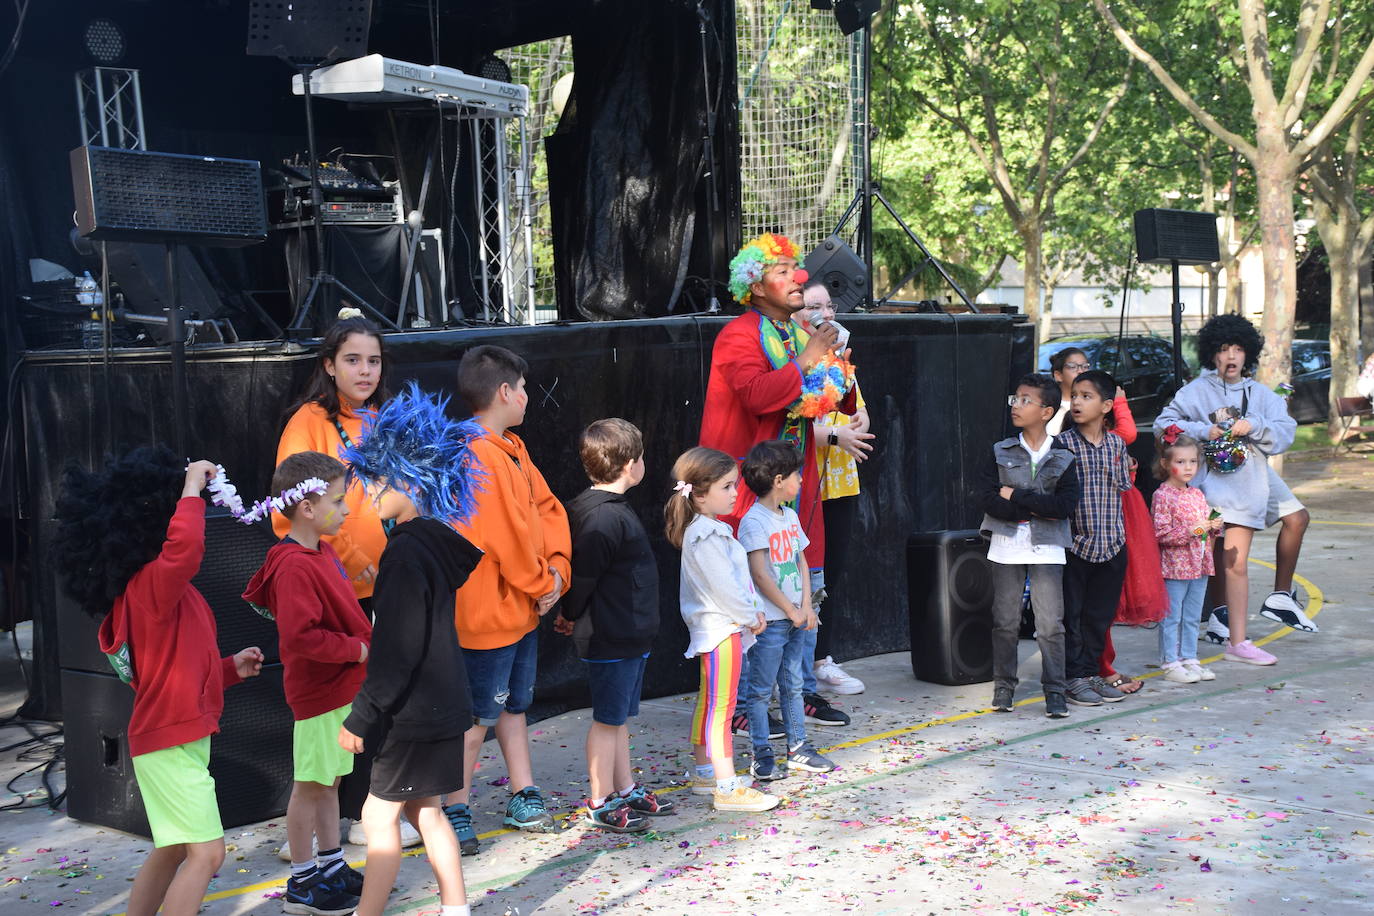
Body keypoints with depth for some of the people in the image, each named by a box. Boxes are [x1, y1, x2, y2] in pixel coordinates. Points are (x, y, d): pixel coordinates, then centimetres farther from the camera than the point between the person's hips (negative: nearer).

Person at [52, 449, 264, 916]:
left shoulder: (160, 587, 12)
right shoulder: (152, 582, -20)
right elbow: (184, 549, -45)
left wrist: (230, 668, 5)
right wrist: (192, 487, -31)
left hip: (177, 738, 10)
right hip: (172, 742, -10)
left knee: (172, 851, 20)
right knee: (207, 852, -11)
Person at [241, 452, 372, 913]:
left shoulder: (321, 552, 9)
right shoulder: (295, 567, -22)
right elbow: (301, 636, -28)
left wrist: (364, 641, 6)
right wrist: (357, 649, -19)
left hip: (341, 686, 9)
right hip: (319, 690, -9)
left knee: (328, 780, 18)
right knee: (310, 784, 3)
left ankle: (333, 867, 30)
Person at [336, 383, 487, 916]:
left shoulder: (406, 552, -20)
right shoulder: (434, 543, 9)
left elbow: (397, 649, -22)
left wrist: (360, 717, -17)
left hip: (415, 711, -9)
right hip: (437, 704, 9)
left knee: (380, 815, 0)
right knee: (425, 811, 16)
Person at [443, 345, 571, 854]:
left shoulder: (511, 448, 9)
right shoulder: (477, 456, -23)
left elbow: (546, 508, 10)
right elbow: (505, 534, -25)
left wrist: (557, 568, -4)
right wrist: (540, 584, -12)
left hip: (523, 607, 10)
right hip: (488, 612, -10)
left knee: (514, 703, 19)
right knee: (479, 715, 0)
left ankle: (524, 799, 31)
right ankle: (455, 813, 12)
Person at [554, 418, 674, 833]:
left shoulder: (612, 508, 11)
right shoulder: (604, 518, -23)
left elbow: (583, 574, 16)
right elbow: (583, 575, -21)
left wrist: (571, 616, 15)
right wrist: (571, 617, -6)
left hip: (629, 635, 10)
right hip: (611, 639, -10)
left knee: (619, 716, 18)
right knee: (608, 718, 1)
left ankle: (626, 790, 30)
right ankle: (600, 803, 12)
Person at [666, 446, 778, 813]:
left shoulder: (709, 529, 13)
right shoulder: (706, 536, -20)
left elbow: (736, 579, 17)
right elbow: (723, 587, -23)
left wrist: (752, 612, 9)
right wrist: (751, 617, -11)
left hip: (715, 627, 11)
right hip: (722, 628, -11)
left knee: (708, 702, 18)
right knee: (722, 706, -8)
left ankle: (703, 772, 30)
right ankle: (727, 787, -6)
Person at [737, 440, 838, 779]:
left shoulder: (790, 516, 11)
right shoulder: (754, 522, -16)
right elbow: (760, 575, -19)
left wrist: (806, 607, 2)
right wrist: (792, 612, -13)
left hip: (796, 619, 8)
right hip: (768, 622, -8)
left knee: (793, 685, 16)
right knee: (760, 690, 2)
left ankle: (799, 748, 25)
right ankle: (761, 757, 8)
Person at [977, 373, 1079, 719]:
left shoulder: (1063, 459, 3)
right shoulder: (1000, 453, 6)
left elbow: (1067, 504, -11)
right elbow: (987, 497, -7)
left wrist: (1016, 497, -12)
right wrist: (1036, 510, -12)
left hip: (1046, 548, -1)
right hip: (1006, 547, 1)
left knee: (1050, 623, -3)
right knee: (1005, 621, 6)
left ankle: (1055, 691, 7)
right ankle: (1003, 687, 17)